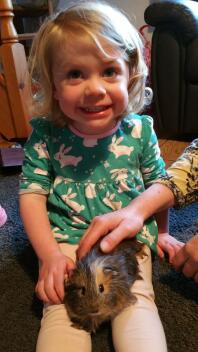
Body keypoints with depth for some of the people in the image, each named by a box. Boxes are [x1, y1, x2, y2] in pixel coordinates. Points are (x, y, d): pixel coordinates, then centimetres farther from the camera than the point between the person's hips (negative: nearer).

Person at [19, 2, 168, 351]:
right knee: (62, 307, -16)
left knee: (137, 300, -17)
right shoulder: (45, 134, -7)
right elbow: (31, 193, -6)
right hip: (65, 239, 0)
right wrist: (49, 255, -14)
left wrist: (161, 233, 13)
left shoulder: (139, 130, -4)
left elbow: (157, 184, 10)